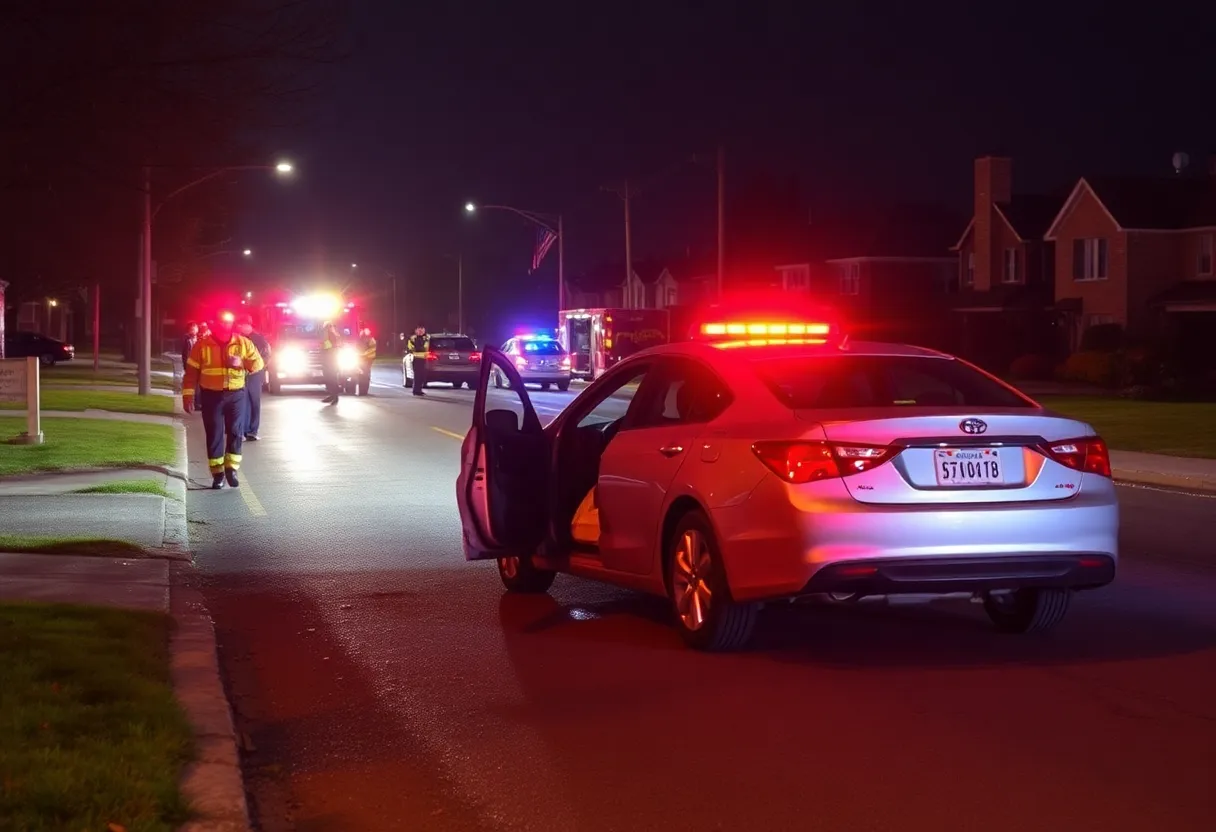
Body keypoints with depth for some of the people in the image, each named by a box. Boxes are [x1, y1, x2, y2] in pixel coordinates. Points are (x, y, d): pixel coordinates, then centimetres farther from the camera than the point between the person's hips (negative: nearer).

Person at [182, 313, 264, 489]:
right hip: (212, 396, -1)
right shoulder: (202, 345, -3)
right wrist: (187, 395, -5)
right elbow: (191, 372, 0)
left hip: (236, 394, 1)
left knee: (235, 433, 0)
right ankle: (218, 474, 8)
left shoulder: (243, 343, 0)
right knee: (214, 435, 1)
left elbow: (259, 363, 3)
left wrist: (242, 363, -16)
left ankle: (231, 470, 12)